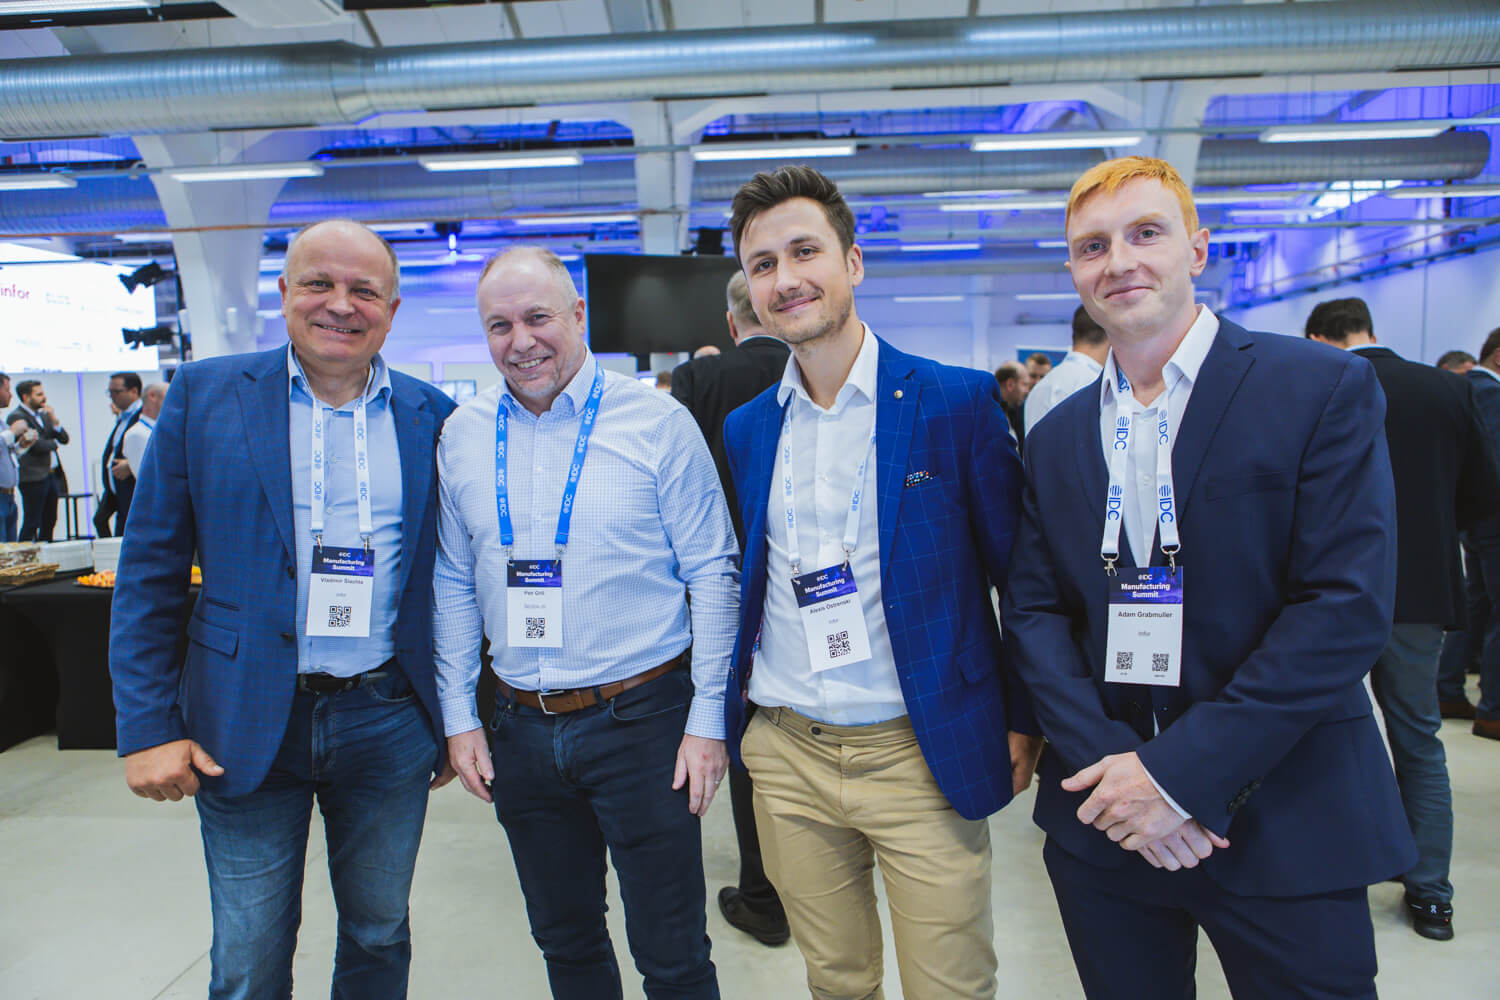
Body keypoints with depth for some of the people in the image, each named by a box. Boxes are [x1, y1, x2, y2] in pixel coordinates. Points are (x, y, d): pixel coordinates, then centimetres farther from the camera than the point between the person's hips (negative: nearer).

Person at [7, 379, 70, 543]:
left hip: (53, 475, 8)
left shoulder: (43, 415, 16)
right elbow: (36, 444, -17)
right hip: (34, 478, -8)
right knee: (31, 523, -4)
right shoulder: (16, 417, -9)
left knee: (49, 522, 12)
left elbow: (64, 438, 11)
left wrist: (53, 420, -3)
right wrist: (53, 443, 2)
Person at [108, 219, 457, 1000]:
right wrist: (147, 726, -5)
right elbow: (149, 570, -1)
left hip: (389, 725, 1)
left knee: (380, 937, 18)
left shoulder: (433, 417, 1)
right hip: (245, 727, -1)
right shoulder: (206, 393, -2)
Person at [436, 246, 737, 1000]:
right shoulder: (462, 435, 4)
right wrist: (458, 716, 7)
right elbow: (452, 586, 9)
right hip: (521, 730, 4)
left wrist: (707, 717, -9)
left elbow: (712, 573, -7)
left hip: (642, 719, -4)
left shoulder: (657, 422, -8)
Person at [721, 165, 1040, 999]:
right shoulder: (745, 429, 6)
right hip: (784, 756, 4)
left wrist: (1025, 721, -2)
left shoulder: (958, 401, -7)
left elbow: (1018, 566, -2)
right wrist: (733, 694, 11)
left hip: (922, 756, -3)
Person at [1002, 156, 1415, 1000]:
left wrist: (1179, 770, -17)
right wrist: (1110, 763, -12)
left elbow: (1350, 606, -14)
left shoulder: (1324, 388, -6)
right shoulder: (1058, 437, 7)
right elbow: (1033, 611, 3)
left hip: (1286, 831, -3)